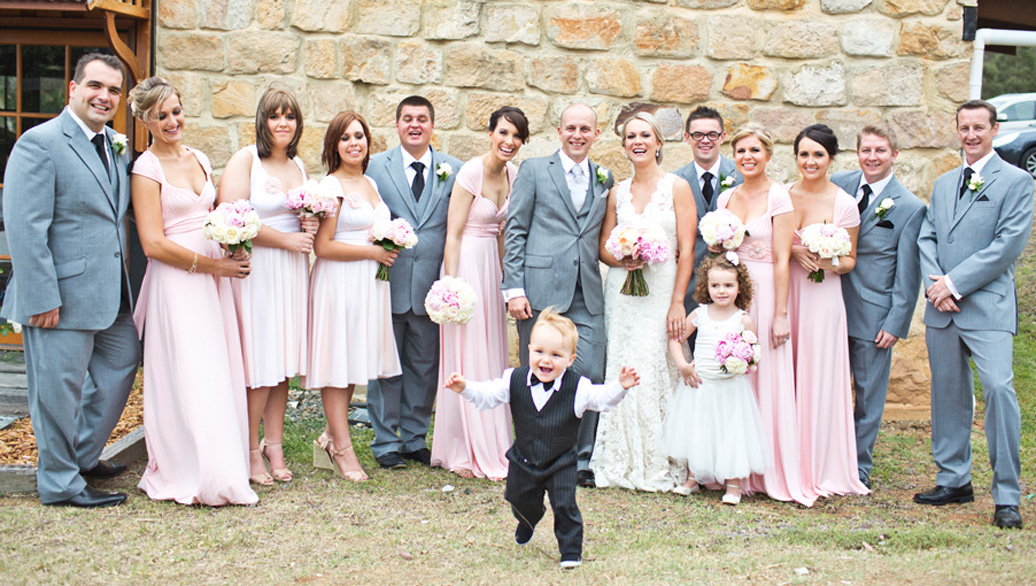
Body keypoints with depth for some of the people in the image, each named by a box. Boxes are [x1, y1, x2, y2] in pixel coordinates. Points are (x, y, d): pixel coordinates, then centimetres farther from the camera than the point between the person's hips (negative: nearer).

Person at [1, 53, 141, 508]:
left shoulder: (116, 146, 12)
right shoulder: (40, 143, -13)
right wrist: (42, 298, -22)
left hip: (109, 292, 9)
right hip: (62, 296, -9)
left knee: (122, 361, 19)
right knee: (60, 387, 3)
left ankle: (82, 455, 37)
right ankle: (60, 483, 19)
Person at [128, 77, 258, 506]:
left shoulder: (199, 159, 14)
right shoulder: (147, 169, -6)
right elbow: (154, 244, -11)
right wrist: (213, 265, -11)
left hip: (213, 278, 7)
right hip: (176, 281, -6)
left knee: (219, 374, 6)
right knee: (189, 377, -7)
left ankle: (218, 467, 14)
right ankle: (191, 475, 0)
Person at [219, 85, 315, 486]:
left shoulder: (299, 165, 16)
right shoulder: (245, 160, -6)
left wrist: (311, 226, 6)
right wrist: (286, 239, -12)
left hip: (293, 272, 6)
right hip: (255, 270, -6)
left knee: (283, 364, 8)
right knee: (258, 365, -5)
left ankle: (274, 449, 16)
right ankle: (251, 453, 6)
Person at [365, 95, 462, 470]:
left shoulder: (453, 170, 7)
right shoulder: (376, 166, 5)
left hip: (431, 284, 1)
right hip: (388, 281, -1)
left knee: (425, 366, 9)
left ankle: (414, 439, 21)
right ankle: (386, 442, 14)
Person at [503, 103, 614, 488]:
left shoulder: (605, 179, 16)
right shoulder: (534, 171, 6)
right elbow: (515, 230, 1)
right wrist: (514, 289, -7)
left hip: (587, 295, 3)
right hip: (541, 292, -3)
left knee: (591, 376, -2)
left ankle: (581, 459, 12)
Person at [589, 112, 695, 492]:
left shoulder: (677, 187, 0)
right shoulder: (617, 193, 11)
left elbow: (686, 250, -4)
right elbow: (603, 247, 14)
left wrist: (677, 302, -11)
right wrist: (621, 260, -9)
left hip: (662, 291, -3)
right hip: (622, 291, 3)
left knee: (654, 373, -8)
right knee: (622, 373, 1)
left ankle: (658, 464, 4)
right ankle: (624, 462, 11)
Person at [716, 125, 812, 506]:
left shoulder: (778, 196, -5)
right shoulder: (726, 197, 11)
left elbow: (781, 259, -9)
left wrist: (781, 314, -13)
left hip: (764, 292, -5)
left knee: (768, 380, -2)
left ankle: (771, 473, 6)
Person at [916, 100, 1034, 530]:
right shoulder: (943, 184, 18)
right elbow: (927, 238, 13)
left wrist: (954, 284, -12)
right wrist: (933, 285, -6)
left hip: (988, 307, -6)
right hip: (942, 308, 6)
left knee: (998, 387, -16)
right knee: (948, 393, 10)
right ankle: (954, 481, 22)